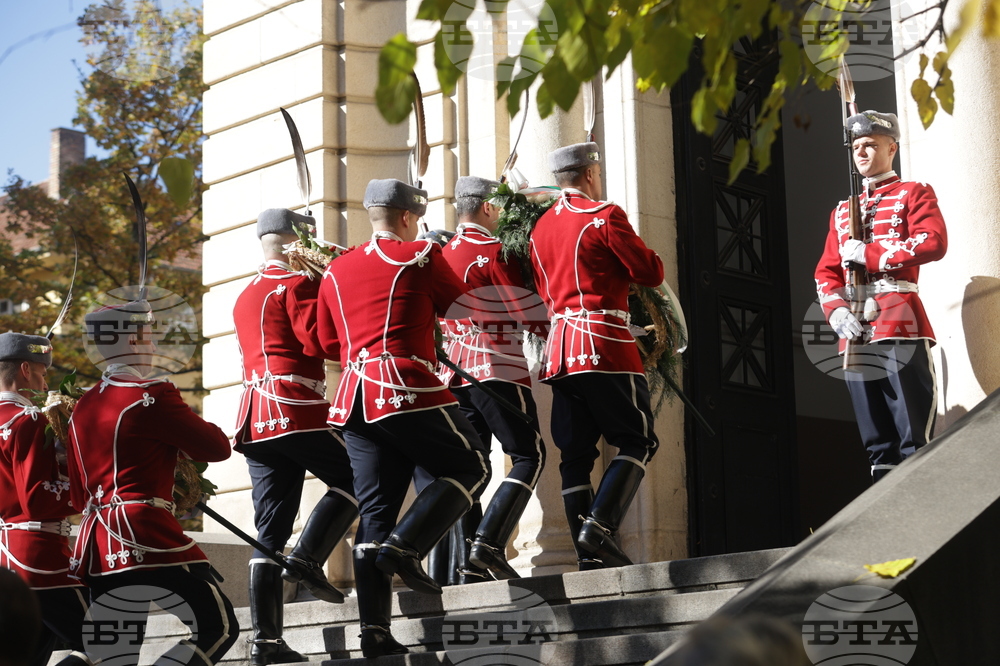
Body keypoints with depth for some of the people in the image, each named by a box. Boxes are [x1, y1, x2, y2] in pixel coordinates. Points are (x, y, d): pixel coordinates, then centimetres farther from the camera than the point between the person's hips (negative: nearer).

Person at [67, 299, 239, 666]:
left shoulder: (83, 406, 14)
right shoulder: (152, 395, -9)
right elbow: (217, 447, -2)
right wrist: (180, 439, 16)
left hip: (97, 546, 8)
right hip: (147, 535, -8)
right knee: (219, 628, -6)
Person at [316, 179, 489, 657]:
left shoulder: (335, 271, 15)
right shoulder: (421, 256, 1)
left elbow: (328, 343, 21)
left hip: (355, 398, 6)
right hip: (408, 387, -6)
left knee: (375, 510, 6)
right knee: (470, 468, 9)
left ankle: (374, 630, 0)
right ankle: (405, 547, -11)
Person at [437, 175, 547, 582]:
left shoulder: (443, 255, 14)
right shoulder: (493, 252, -9)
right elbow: (529, 313, -9)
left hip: (454, 376, 8)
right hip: (498, 370, -8)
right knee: (529, 456, -3)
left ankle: (469, 564, 3)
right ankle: (489, 542, -18)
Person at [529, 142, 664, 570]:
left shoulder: (540, 228, 16)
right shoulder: (604, 216, -6)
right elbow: (651, 273, -4)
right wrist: (638, 256, 15)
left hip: (559, 349, 7)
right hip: (606, 345, -7)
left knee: (575, 454, 6)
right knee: (638, 441, 0)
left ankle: (590, 556, 3)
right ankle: (600, 526, -17)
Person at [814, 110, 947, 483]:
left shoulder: (914, 194, 8)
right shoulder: (842, 212, 24)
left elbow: (934, 242, -10)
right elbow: (826, 272, 17)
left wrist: (868, 253, -9)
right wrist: (837, 312, -3)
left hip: (899, 326, -5)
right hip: (855, 333, 5)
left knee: (916, 442, -10)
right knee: (878, 445, 4)